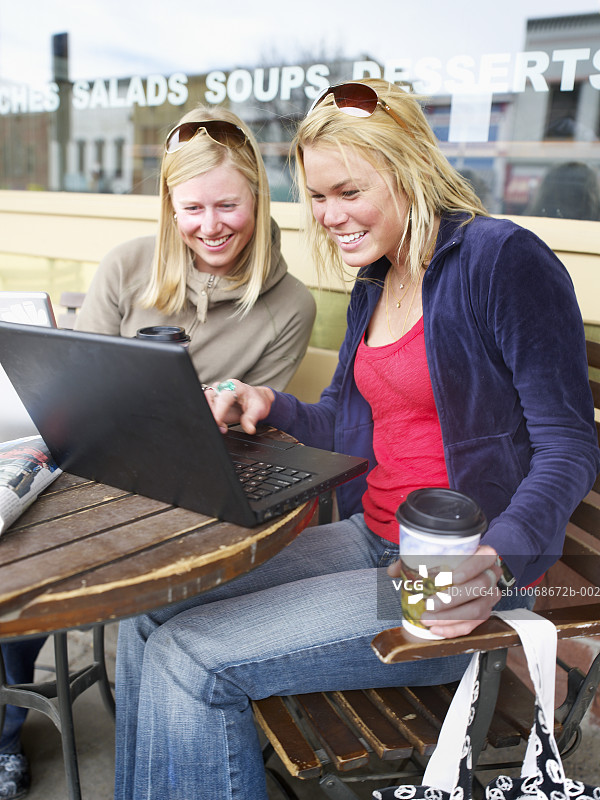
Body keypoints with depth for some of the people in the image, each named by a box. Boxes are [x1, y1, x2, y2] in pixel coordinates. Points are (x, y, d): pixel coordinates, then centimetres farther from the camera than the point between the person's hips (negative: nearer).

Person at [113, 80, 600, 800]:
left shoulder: (505, 260, -13)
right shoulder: (373, 286, 13)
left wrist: (499, 560, -32)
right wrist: (271, 409, -1)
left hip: (458, 578, -7)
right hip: (368, 542, 8)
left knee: (191, 658, -16)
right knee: (149, 614, -1)